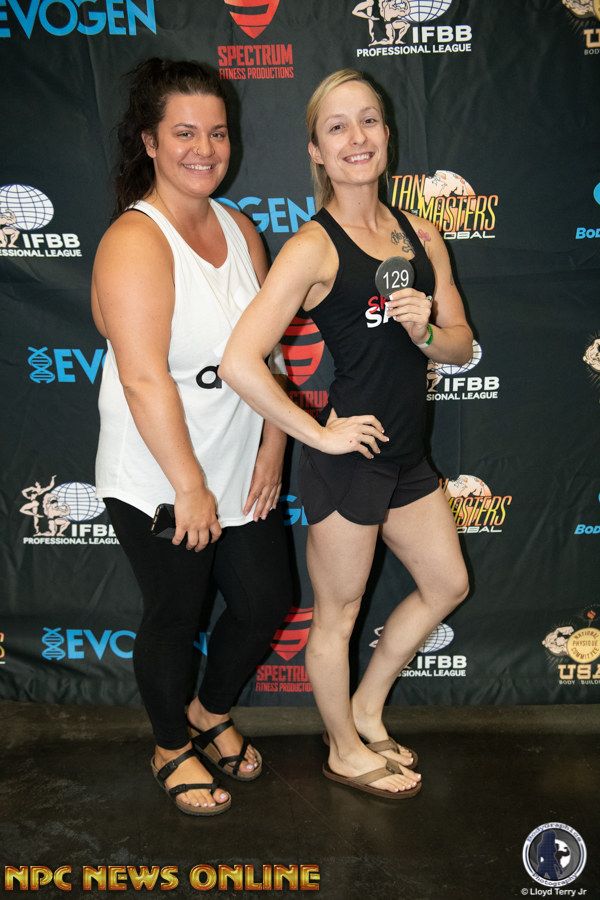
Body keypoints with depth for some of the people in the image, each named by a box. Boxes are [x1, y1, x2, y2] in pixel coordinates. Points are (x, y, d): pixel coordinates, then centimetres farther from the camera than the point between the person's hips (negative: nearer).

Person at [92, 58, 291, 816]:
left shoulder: (239, 229, 4)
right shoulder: (136, 241, -19)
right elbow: (144, 378, -25)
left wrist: (272, 449, 1)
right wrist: (190, 488, -22)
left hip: (240, 472, 7)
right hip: (159, 485, -7)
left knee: (265, 600, 16)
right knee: (175, 617, 11)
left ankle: (212, 714, 45)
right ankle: (172, 749, 38)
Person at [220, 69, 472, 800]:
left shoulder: (421, 236, 5)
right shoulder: (313, 247, -16)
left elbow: (461, 346, 10)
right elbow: (239, 364, -27)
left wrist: (426, 332, -13)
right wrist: (320, 435, -18)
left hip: (405, 452, 8)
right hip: (346, 460, -8)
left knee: (447, 585, 22)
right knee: (338, 617, 11)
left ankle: (367, 710, 41)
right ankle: (346, 753, 36)